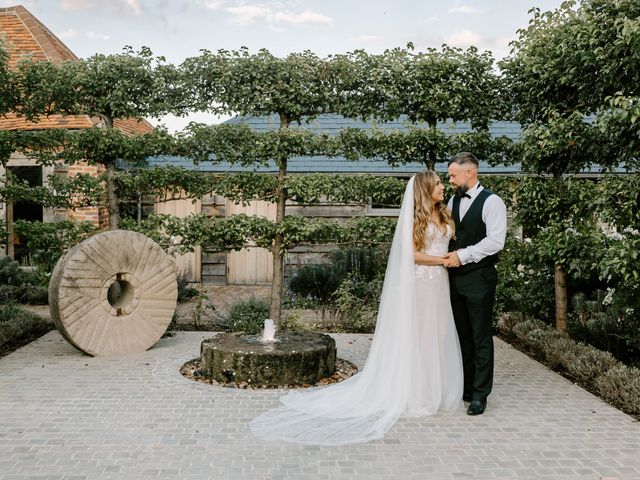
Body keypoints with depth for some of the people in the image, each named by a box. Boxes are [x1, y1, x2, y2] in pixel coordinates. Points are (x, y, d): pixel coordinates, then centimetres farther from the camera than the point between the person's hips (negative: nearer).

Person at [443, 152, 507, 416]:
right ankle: (464, 388, 25)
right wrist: (449, 256, 4)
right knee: (462, 335, 13)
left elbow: (495, 241, -18)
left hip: (479, 278, -7)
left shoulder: (491, 201, -10)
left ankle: (480, 394, 10)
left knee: (481, 338, 1)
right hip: (455, 277, 7)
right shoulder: (454, 200, 13)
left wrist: (462, 255, -18)